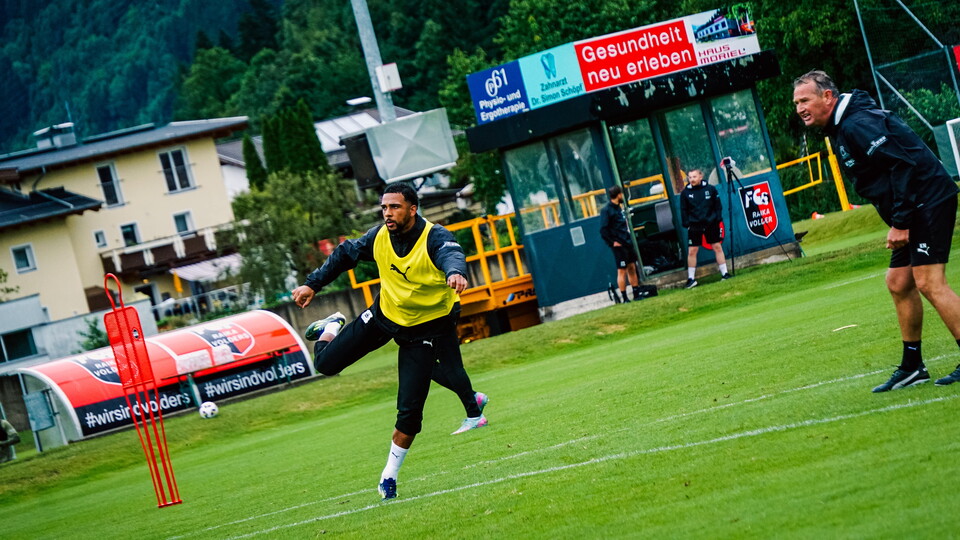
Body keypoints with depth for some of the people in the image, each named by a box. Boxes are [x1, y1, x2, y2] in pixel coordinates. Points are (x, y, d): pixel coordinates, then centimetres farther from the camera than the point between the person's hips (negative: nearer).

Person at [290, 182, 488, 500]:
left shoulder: (435, 237, -28)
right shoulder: (379, 237, -13)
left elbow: (451, 255, -52)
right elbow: (345, 254, 6)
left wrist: (455, 272, -75)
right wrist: (313, 284, 3)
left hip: (425, 327, -4)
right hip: (384, 315, 4)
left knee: (409, 410, -10)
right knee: (326, 363, 1)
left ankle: (390, 475, 11)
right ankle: (332, 328, 38)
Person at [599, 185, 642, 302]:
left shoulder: (620, 208, 15)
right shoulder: (606, 211, -11)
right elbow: (603, 230, -16)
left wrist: (629, 240, 15)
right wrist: (612, 242, -15)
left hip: (628, 244, 8)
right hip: (619, 246, -8)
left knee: (632, 268, 10)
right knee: (622, 271, -5)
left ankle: (636, 294, 16)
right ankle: (624, 298, -2)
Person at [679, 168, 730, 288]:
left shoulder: (710, 189, 0)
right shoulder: (685, 193, 0)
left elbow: (718, 205, 5)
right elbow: (683, 210, 4)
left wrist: (718, 219, -4)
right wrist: (686, 223, -4)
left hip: (711, 223, 0)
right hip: (694, 225, 0)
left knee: (717, 247, 4)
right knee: (692, 251, -3)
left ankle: (724, 273, 13)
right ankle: (691, 279, 4)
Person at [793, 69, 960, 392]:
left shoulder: (857, 125, -18)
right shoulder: (840, 129, 15)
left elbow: (905, 164, -24)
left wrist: (900, 222, -23)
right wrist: (898, 221, 15)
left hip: (928, 203, -11)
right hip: (915, 211, 11)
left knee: (929, 283, -15)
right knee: (899, 284, 12)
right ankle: (912, 367, 19)